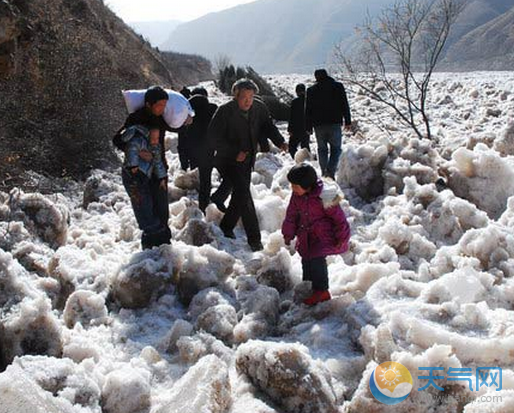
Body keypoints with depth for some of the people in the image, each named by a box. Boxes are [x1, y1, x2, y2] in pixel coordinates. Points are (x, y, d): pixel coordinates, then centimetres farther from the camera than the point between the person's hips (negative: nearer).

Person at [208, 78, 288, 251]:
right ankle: (254, 239, -17)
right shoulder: (224, 111, -17)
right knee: (243, 193, -19)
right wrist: (234, 152, -24)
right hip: (228, 161, -6)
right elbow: (213, 138, -16)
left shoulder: (259, 109, -2)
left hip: (247, 160, 6)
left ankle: (226, 227, 36)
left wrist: (279, 142, -6)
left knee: (241, 195, 14)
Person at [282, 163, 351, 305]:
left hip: (323, 235, -7)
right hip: (306, 234, 7)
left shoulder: (324, 197, -25)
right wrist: (288, 233, 15)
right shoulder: (297, 196, -5)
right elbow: (291, 214, 11)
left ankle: (321, 291, -1)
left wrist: (341, 238, -9)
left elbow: (338, 217, -15)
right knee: (306, 260, 8)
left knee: (317, 259, -16)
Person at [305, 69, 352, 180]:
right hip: (334, 123, -1)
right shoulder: (338, 86, 2)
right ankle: (331, 172, -13)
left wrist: (308, 127, 11)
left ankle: (324, 173, 7)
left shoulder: (311, 90, 5)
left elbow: (308, 110, 6)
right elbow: (345, 105, 1)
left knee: (322, 149, 12)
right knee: (336, 148, 6)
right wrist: (348, 121, 5)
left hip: (318, 125, 1)